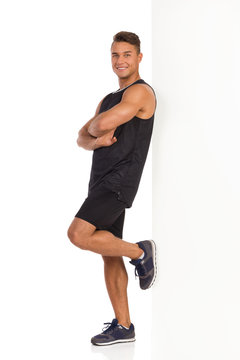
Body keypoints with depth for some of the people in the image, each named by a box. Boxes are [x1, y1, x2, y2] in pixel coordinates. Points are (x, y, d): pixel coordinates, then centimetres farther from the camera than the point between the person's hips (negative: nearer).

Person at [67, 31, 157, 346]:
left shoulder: (141, 92, -7)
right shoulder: (109, 99, 22)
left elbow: (104, 123, -21)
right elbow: (82, 138, 15)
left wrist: (96, 126, 3)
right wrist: (96, 140, -9)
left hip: (119, 180, -9)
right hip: (103, 182, 9)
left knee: (79, 234, -23)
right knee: (110, 255, 9)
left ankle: (140, 252, -3)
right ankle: (123, 327, 16)